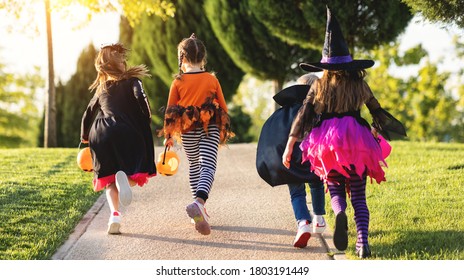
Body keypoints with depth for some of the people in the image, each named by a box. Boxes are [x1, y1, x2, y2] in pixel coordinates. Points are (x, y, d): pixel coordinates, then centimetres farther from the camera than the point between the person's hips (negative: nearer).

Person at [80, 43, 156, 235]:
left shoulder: (101, 88, 22)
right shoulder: (131, 81, 8)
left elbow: (88, 114, 27)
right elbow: (140, 99, -11)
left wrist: (85, 137, 40)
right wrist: (147, 122, 1)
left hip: (100, 134, 4)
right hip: (126, 131, -4)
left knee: (109, 179, 9)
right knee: (137, 174, 5)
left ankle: (114, 214, -14)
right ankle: (124, 177, -31)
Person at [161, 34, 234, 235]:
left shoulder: (178, 82, 0)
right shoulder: (212, 79, 4)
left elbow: (170, 111, 2)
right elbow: (223, 107, 10)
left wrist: (168, 135, 13)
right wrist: (225, 129, 24)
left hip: (188, 130, 1)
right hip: (211, 128, -1)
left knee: (194, 166, 20)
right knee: (208, 166, -12)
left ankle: (199, 208, 27)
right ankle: (199, 202, -38)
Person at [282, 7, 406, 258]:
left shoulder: (319, 85, 3)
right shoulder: (359, 85, 6)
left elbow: (303, 115, -2)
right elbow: (378, 112, 17)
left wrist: (289, 145, -3)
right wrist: (383, 129, 36)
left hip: (326, 142, -1)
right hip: (357, 142, 1)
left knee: (335, 189, 13)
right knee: (358, 195, 7)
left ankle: (340, 214, -24)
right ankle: (363, 242, -12)